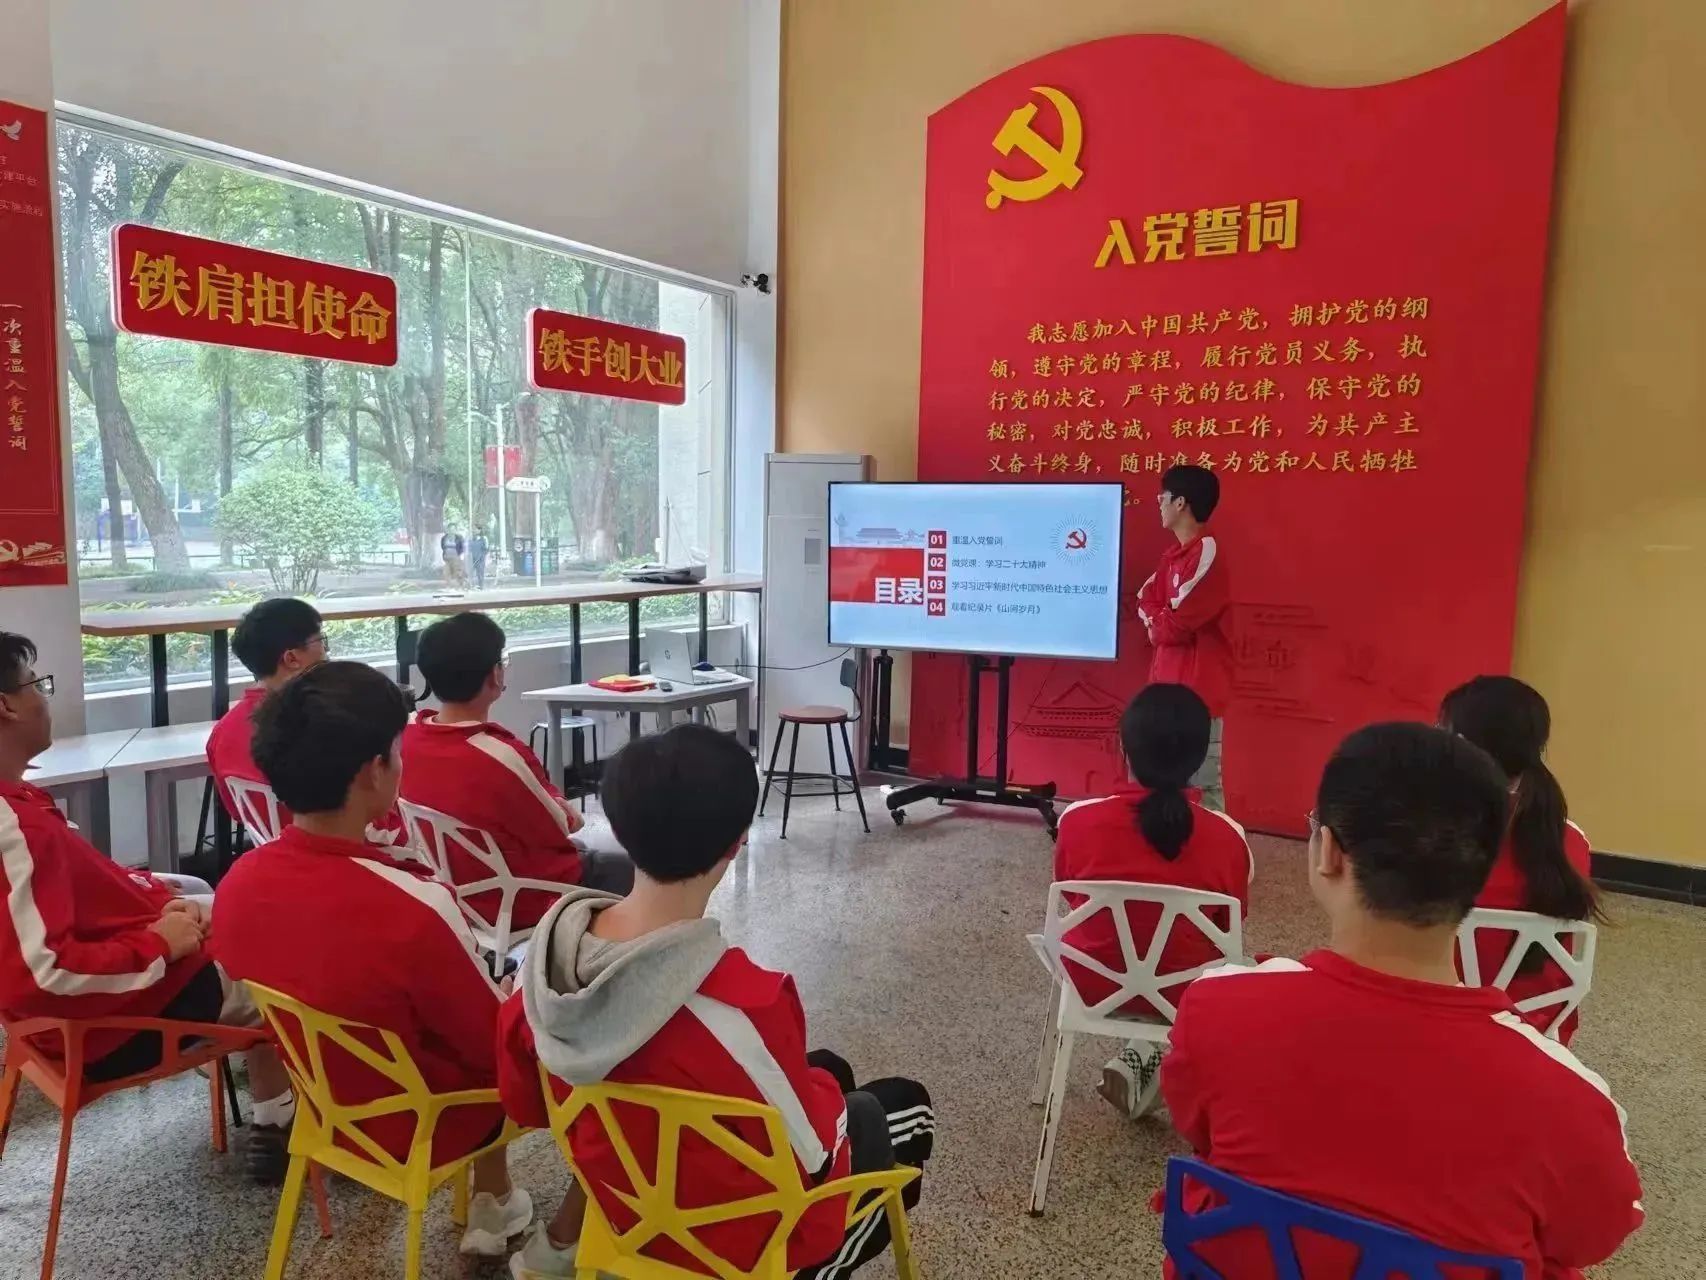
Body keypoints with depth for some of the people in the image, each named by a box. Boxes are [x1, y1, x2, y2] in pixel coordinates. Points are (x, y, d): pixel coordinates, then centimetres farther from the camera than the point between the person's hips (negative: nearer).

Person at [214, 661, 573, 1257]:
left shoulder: (237, 884, -14)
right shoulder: (413, 907, -36)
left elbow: (333, 991, 4)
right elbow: (495, 1043, -20)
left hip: (330, 1101, 6)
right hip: (421, 1127, -6)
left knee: (484, 1000, 27)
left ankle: (493, 1205, 39)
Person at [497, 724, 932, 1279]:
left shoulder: (554, 943, -18)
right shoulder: (742, 1002, -37)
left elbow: (524, 1102, -3)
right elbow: (814, 1155, -21)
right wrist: (820, 1089, -1)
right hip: (737, 1232, -5)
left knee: (827, 1070, 25)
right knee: (902, 1105, 19)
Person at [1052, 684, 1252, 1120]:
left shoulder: (1078, 819, -18)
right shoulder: (1228, 838, -18)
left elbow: (1069, 900, 1)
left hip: (1092, 983, 1)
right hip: (1185, 995, -1)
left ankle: (1139, 1058, 24)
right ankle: (1147, 1061, 21)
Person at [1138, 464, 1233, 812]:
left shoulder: (1207, 552, -17)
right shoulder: (1175, 553, 14)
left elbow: (1178, 623, -20)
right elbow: (1146, 599, 17)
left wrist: (1156, 626, 1)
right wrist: (1159, 622, -4)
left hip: (1198, 686, -10)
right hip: (1168, 682, 10)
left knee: (1203, 782, -7)